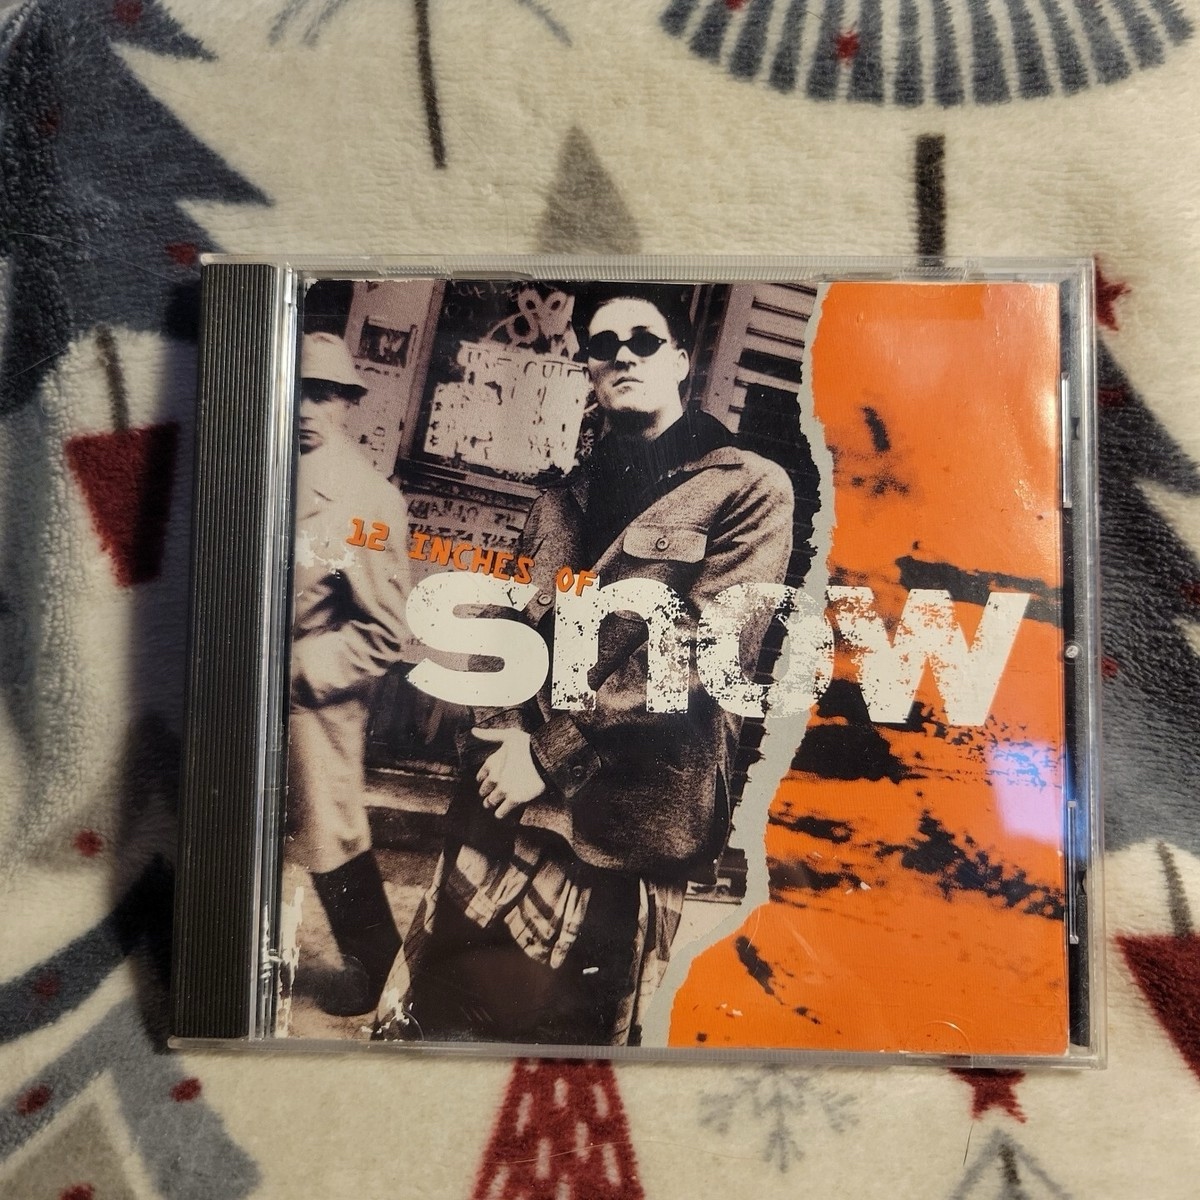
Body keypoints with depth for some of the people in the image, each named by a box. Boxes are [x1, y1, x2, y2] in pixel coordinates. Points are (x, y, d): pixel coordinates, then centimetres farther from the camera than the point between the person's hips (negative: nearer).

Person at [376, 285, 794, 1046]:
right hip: (508, 799, 6)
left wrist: (549, 755, -14)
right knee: (425, 1015, 16)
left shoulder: (749, 489, -4)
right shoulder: (566, 498, 16)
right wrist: (505, 733, -3)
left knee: (554, 1028, 13)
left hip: (620, 820, -5)